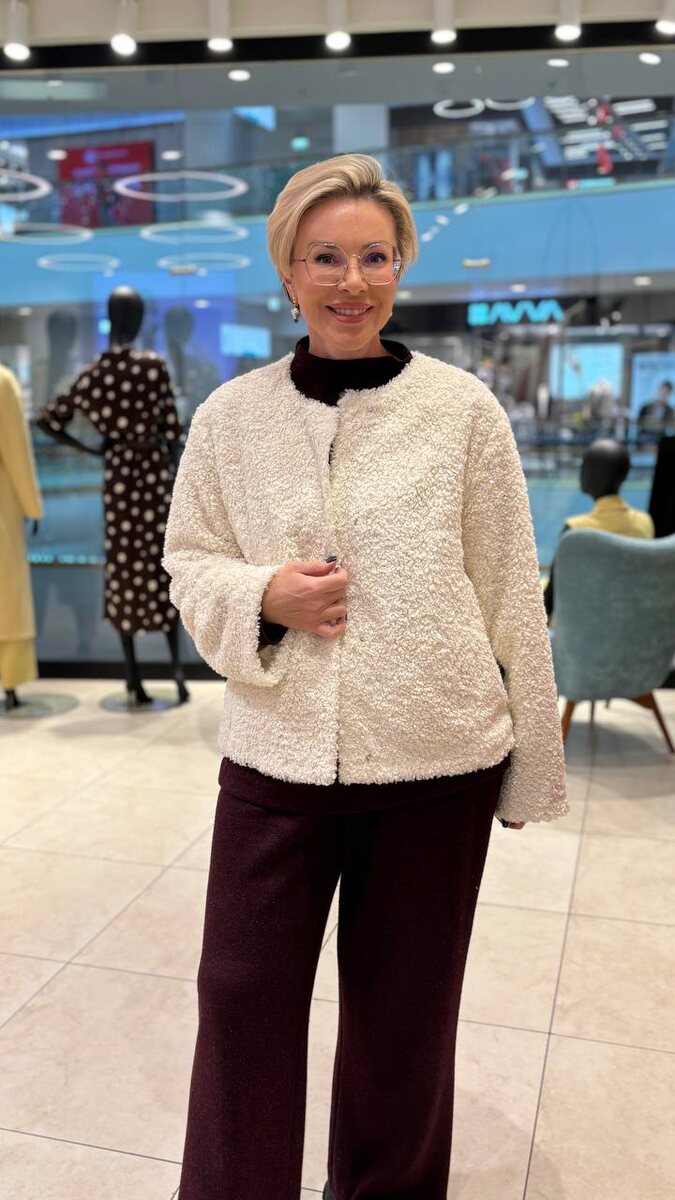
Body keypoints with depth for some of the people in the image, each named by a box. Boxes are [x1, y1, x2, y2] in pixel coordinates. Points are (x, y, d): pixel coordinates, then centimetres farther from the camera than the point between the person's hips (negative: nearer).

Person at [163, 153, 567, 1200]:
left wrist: (533, 766, 4)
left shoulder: (465, 409, -4)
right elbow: (189, 563, 10)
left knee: (403, 1019, 17)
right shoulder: (232, 414, 1)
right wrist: (264, 596, -12)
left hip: (437, 762, -1)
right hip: (275, 757, 1)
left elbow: (510, 594, 0)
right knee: (244, 1002, 10)